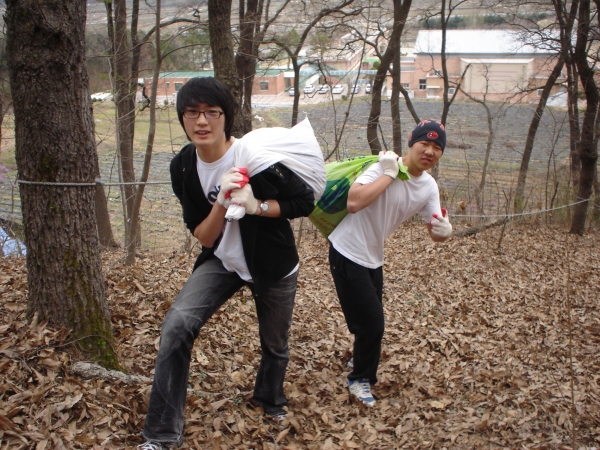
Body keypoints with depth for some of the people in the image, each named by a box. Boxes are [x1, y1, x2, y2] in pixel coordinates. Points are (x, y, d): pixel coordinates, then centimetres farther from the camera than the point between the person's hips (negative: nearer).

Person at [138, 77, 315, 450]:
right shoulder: (183, 167, -11)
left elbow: (306, 201, -13)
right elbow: (204, 238, -10)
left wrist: (255, 206, -27)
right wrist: (222, 203, -29)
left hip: (274, 268, -2)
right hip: (222, 262, 2)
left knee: (275, 344, 16)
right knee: (177, 325, -19)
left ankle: (270, 399, 52)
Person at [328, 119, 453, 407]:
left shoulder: (429, 187, 0)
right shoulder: (384, 169, -24)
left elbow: (435, 231, -1)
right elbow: (353, 203, -39)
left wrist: (444, 232, -25)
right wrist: (389, 174, -33)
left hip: (373, 258, 8)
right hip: (347, 254, -7)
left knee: (371, 321, 21)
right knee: (371, 323, -5)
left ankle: (360, 361, 49)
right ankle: (360, 379, 18)